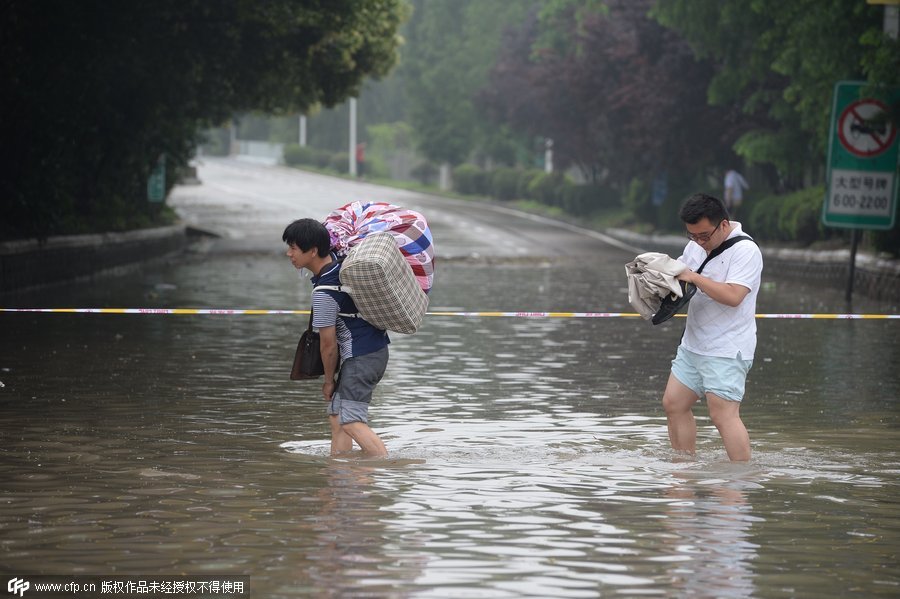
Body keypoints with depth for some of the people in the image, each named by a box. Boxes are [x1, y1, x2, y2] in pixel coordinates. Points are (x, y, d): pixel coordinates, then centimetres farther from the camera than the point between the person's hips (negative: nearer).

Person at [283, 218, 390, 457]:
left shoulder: (324, 293, -23)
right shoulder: (338, 259, 2)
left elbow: (328, 344, -13)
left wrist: (329, 380, 2)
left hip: (360, 356, -10)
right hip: (375, 346, 10)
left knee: (351, 422, -17)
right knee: (336, 415, 10)